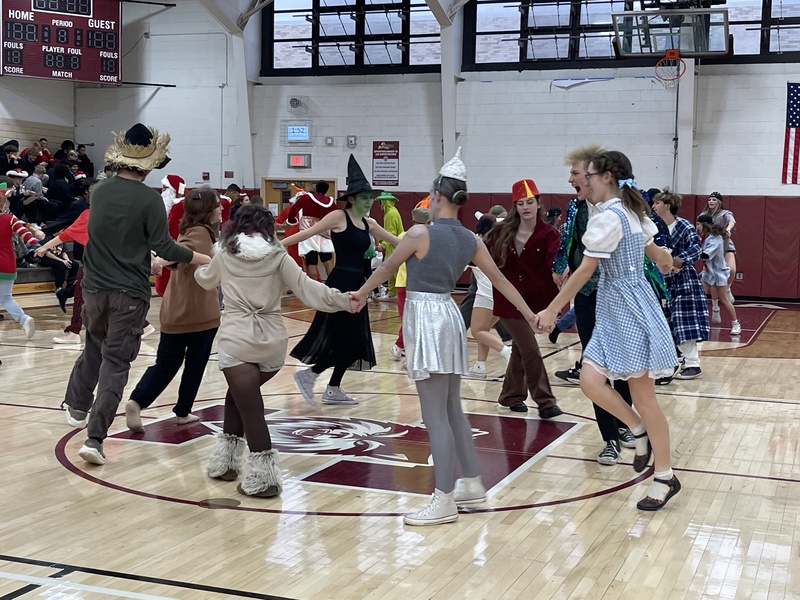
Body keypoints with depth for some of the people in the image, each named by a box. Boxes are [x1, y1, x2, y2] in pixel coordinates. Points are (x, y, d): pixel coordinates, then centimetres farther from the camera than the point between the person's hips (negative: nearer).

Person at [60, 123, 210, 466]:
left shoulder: (99, 191, 4)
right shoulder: (149, 199, -13)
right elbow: (164, 248, -14)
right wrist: (206, 260, -5)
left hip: (95, 287, 5)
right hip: (129, 294, -5)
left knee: (95, 348, 27)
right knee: (115, 361, -1)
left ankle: (77, 407, 42)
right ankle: (95, 438, -8)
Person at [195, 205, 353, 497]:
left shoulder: (225, 255, 7)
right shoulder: (278, 257, 5)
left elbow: (207, 281, 28)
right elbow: (307, 289, -5)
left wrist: (199, 269, 50)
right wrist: (343, 300, -3)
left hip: (238, 341, -2)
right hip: (273, 341, 2)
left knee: (250, 407, 0)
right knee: (240, 394, 23)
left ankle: (263, 477, -2)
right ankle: (227, 460, 29)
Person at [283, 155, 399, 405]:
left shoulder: (369, 224, 13)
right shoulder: (339, 217, -8)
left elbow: (396, 241, 24)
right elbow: (307, 233, -10)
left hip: (357, 284, 8)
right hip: (340, 283, -8)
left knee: (354, 340, 9)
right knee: (344, 339, -9)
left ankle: (333, 389, 19)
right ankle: (308, 374, 6)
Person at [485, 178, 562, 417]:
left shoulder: (548, 234, -8)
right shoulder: (503, 232, -1)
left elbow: (555, 260, -25)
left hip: (534, 300, 1)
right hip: (508, 301, -1)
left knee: (520, 349, 14)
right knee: (531, 351, -6)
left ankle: (511, 396, 31)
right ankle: (545, 402, 1)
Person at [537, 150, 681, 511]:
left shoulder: (608, 217, -16)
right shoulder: (631, 213, 12)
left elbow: (584, 271, -16)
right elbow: (657, 254, 26)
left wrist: (552, 310, -11)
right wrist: (666, 262, 51)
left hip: (628, 311, -9)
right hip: (614, 313, 9)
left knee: (643, 397, -2)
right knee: (590, 380, 1)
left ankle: (665, 478, 9)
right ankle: (639, 432, 13)